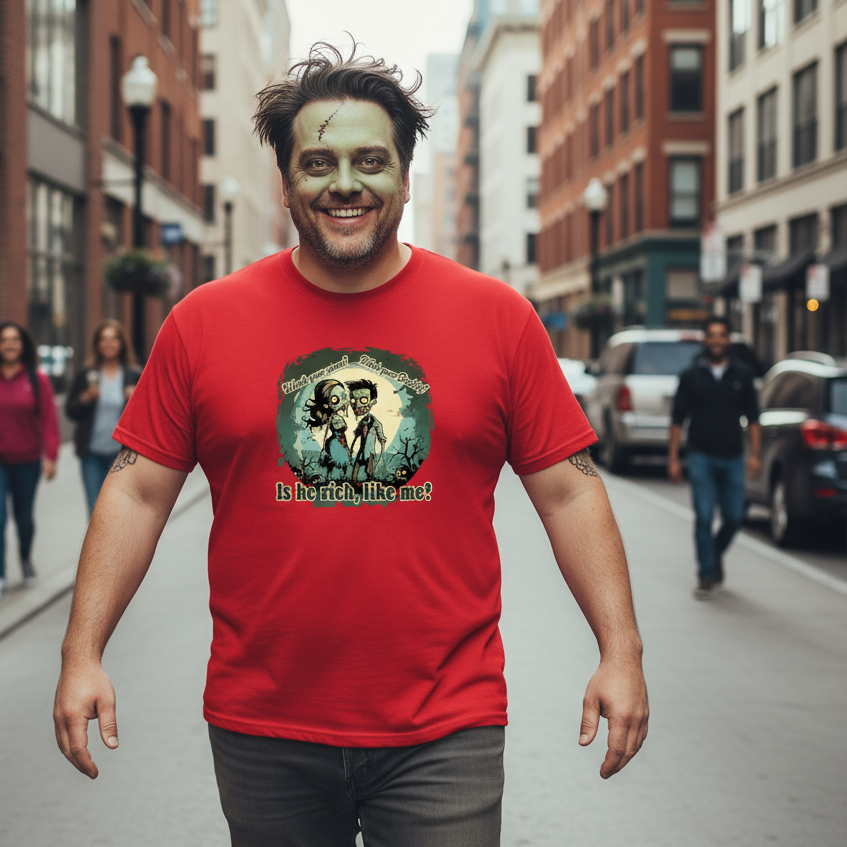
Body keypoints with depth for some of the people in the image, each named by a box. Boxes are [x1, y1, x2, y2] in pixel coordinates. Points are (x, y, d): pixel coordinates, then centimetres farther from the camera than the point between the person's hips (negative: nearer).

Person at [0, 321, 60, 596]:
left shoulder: (38, 380, -2)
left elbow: (49, 420, -4)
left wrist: (50, 456, -10)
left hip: (27, 461, 1)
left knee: (24, 517, 12)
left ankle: (26, 560, 38)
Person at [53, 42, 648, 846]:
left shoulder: (498, 317, 1)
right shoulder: (203, 321, 1)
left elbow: (567, 491, 2)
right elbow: (138, 492, 3)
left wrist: (621, 650, -3)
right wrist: (83, 651, -4)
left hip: (445, 730, -1)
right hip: (261, 730, 1)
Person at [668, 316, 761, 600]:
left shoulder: (742, 375, 7)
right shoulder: (691, 376, 4)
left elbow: (752, 418, 8)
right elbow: (678, 420, 5)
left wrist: (755, 454, -2)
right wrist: (673, 459, -1)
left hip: (732, 458, 2)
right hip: (701, 457, -2)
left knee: (734, 517, 4)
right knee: (704, 517, -7)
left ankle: (715, 554, 32)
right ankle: (706, 575, 2)